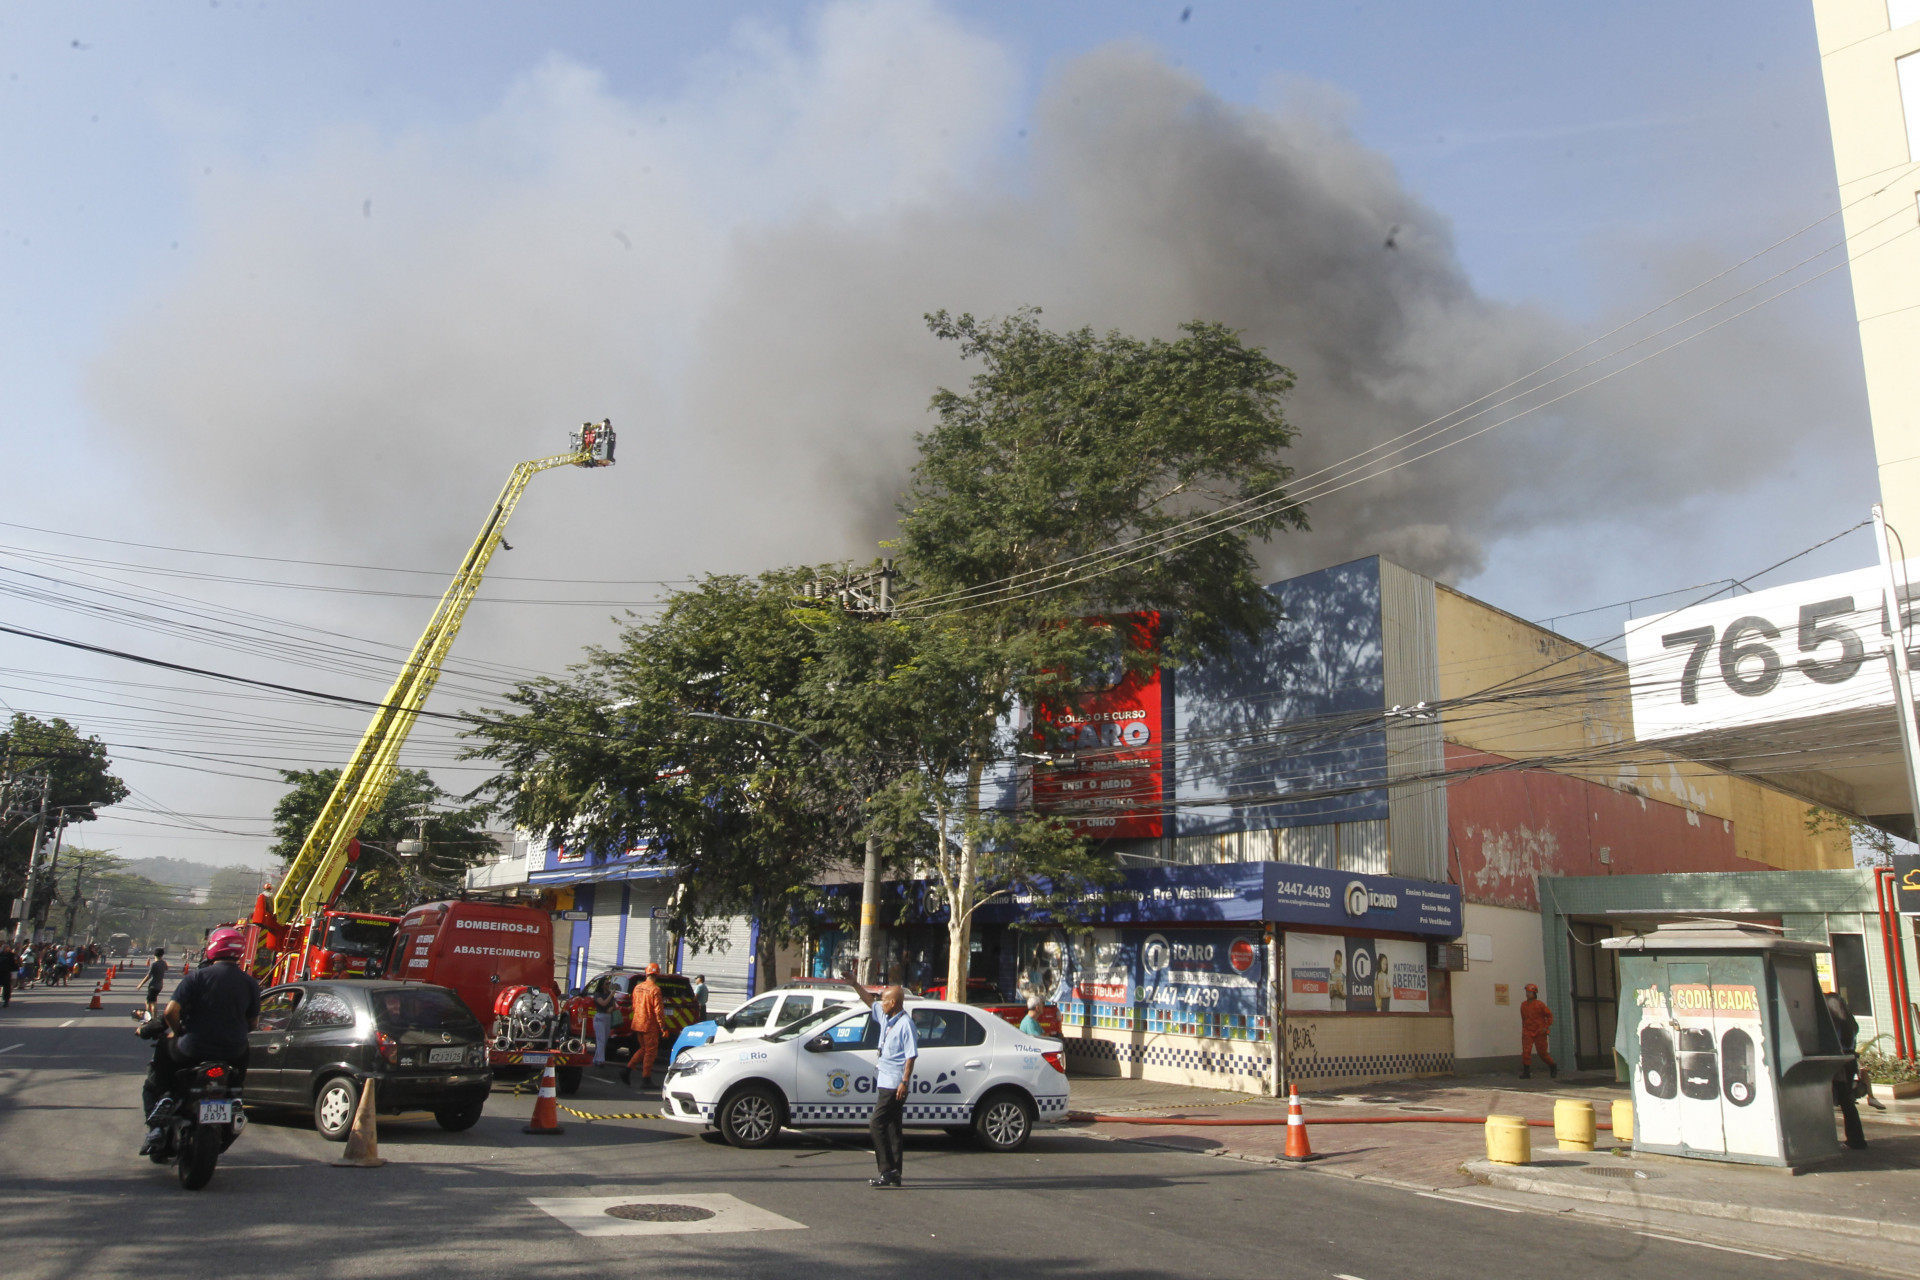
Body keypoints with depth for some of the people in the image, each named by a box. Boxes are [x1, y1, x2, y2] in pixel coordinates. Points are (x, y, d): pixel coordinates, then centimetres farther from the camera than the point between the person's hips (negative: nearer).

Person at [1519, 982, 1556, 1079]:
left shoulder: (1540, 1004, -7)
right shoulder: (1523, 1005, 7)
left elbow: (1549, 1015, -2)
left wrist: (1546, 1027, -10)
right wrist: (1524, 1029, 16)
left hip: (1539, 1033, -3)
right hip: (1527, 1033, 3)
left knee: (1542, 1053, 5)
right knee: (1526, 1052, -10)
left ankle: (1553, 1066, 32)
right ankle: (1526, 1072, -8)